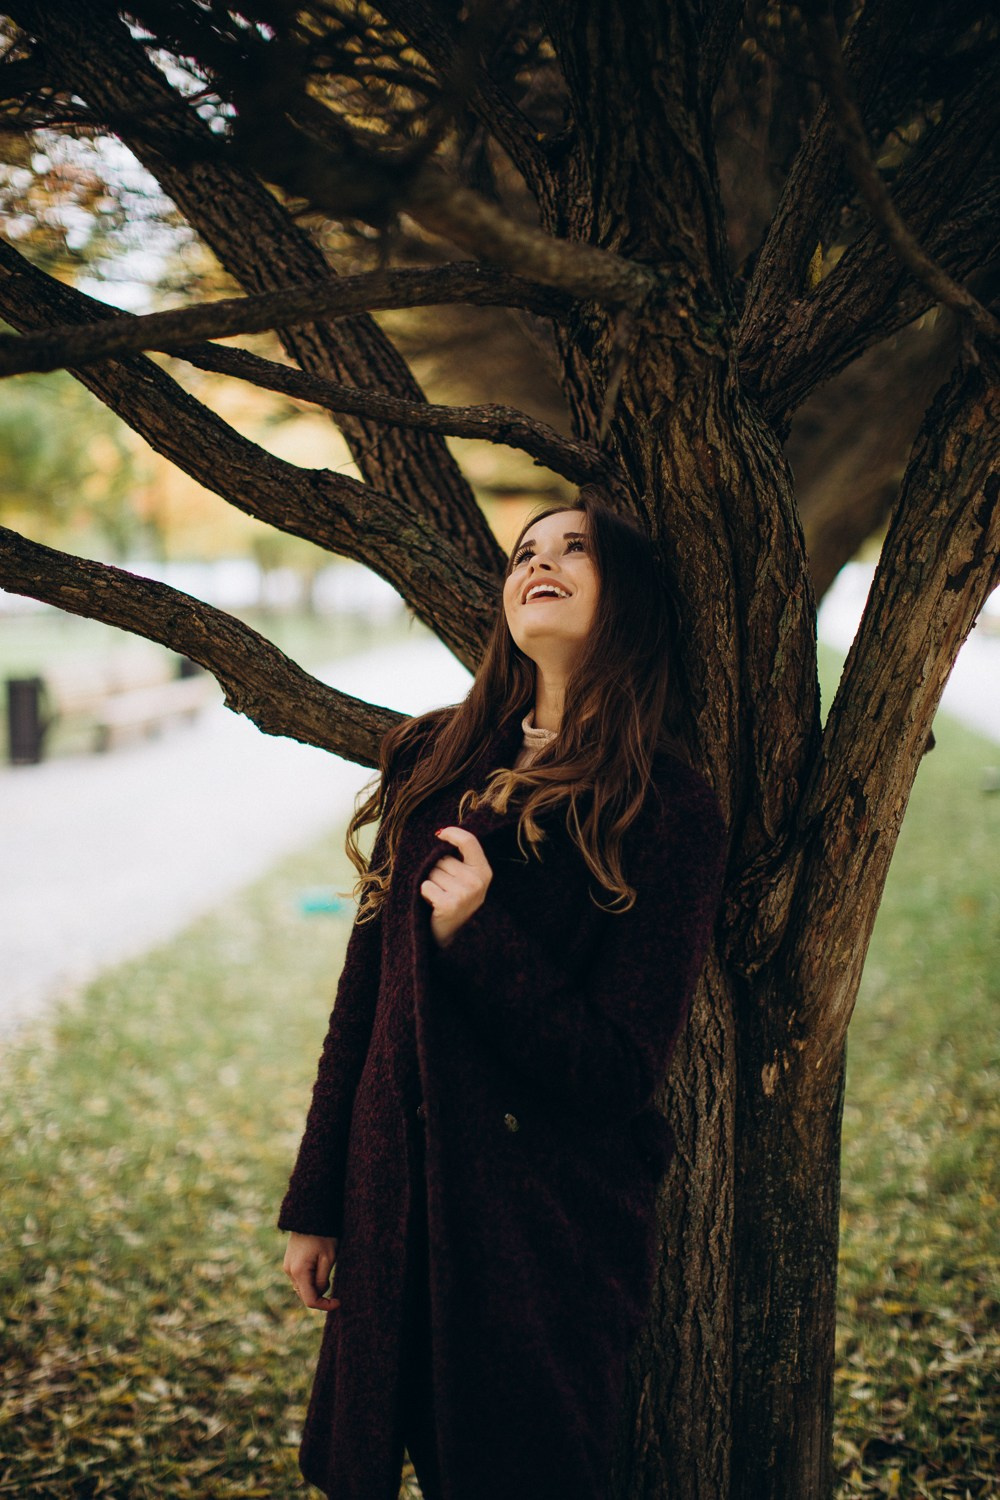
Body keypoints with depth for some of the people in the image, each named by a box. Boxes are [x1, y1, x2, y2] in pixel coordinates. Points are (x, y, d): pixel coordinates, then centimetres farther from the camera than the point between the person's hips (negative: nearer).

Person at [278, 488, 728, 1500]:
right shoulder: (432, 761, 3)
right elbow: (365, 990, 7)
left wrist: (477, 938, -23)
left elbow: (619, 1076, -14)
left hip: (554, 1229, -4)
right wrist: (316, 1204, 9)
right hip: (396, 1202, 5)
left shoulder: (667, 814, -12)